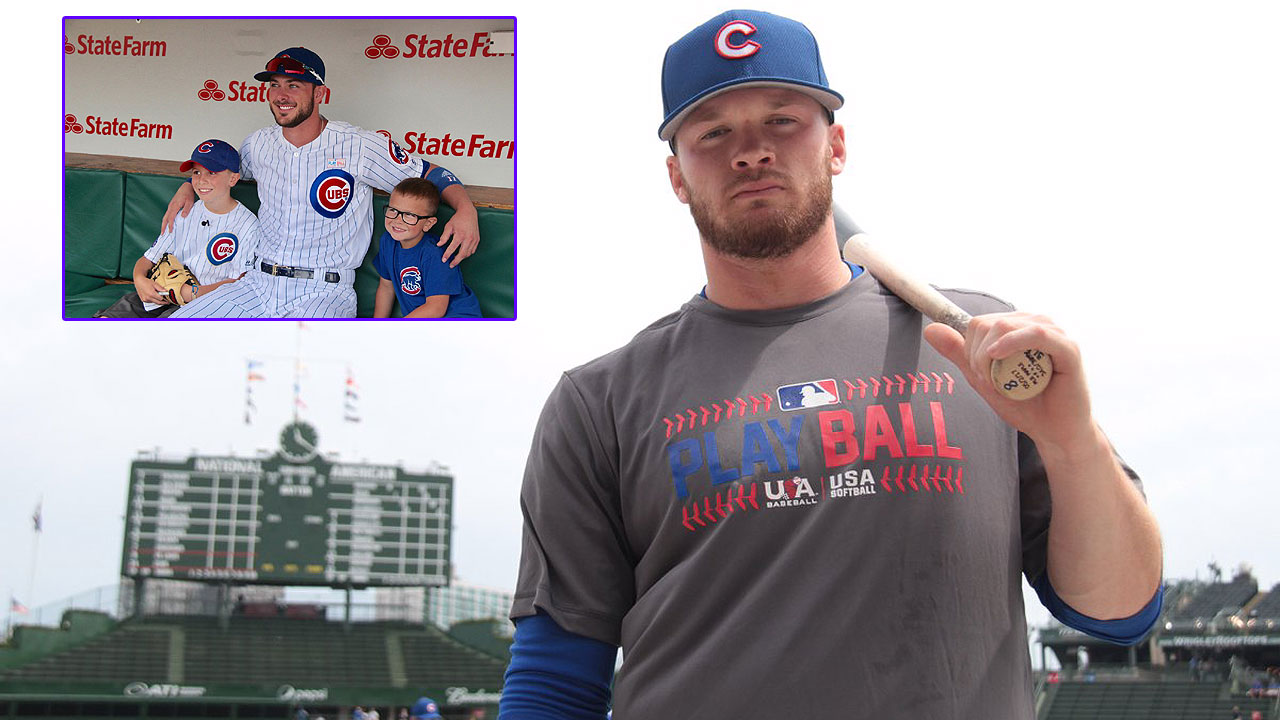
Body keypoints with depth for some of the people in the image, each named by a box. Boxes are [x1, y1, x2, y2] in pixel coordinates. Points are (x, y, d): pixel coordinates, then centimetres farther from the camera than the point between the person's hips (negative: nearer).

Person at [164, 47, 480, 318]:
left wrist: (465, 210, -16)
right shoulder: (258, 144, 11)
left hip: (323, 294, -5)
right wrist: (189, 186, 17)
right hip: (258, 286, 5)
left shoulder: (361, 147, -3)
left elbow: (429, 174, 3)